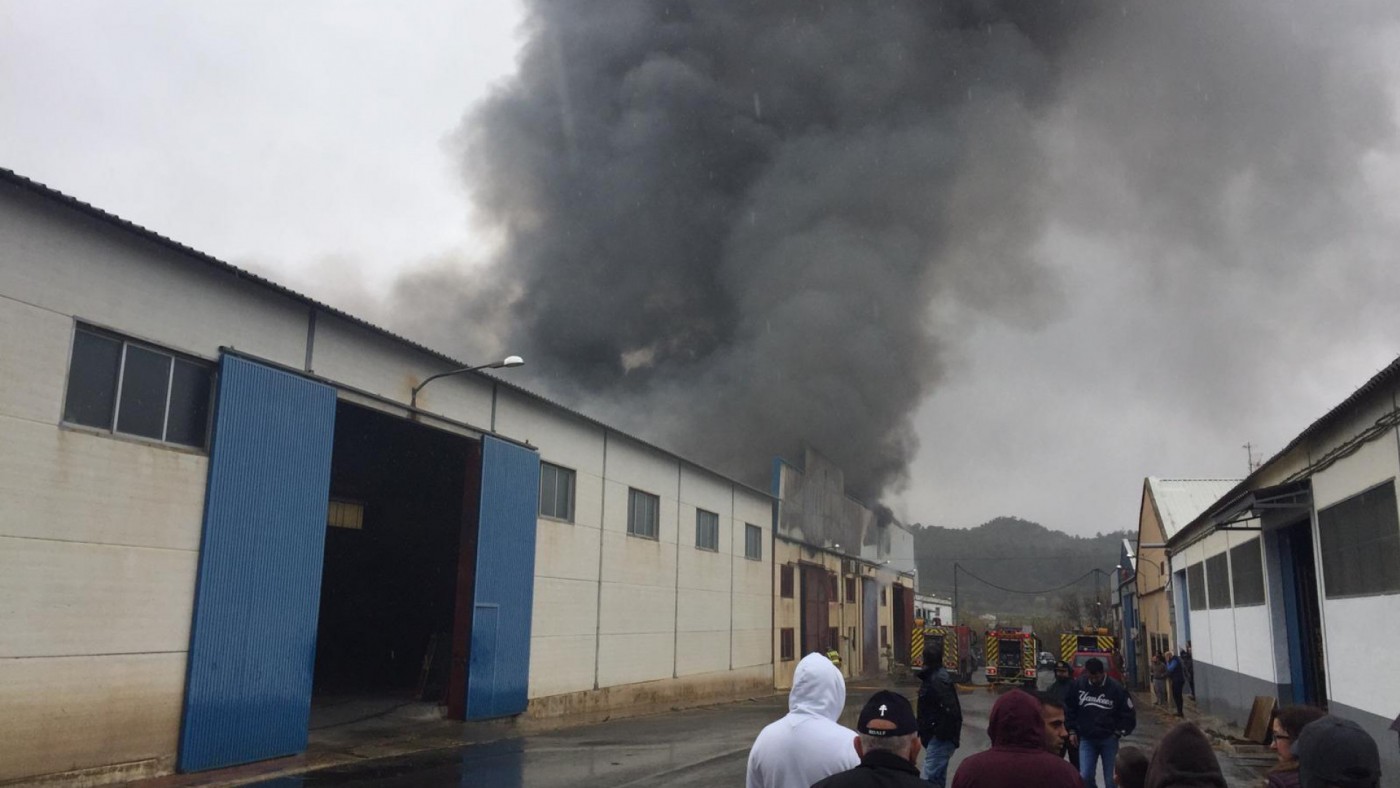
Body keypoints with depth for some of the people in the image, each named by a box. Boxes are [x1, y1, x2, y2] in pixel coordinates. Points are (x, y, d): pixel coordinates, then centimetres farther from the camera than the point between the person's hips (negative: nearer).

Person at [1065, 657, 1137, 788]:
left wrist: (1119, 732, -4)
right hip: (1086, 739, 2)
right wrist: (1071, 731, 5)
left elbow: (1129, 714, -1)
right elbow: (1069, 709, 8)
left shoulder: (1116, 688, -11)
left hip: (1109, 739, -2)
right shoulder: (1078, 685, -5)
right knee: (1085, 777, -3)